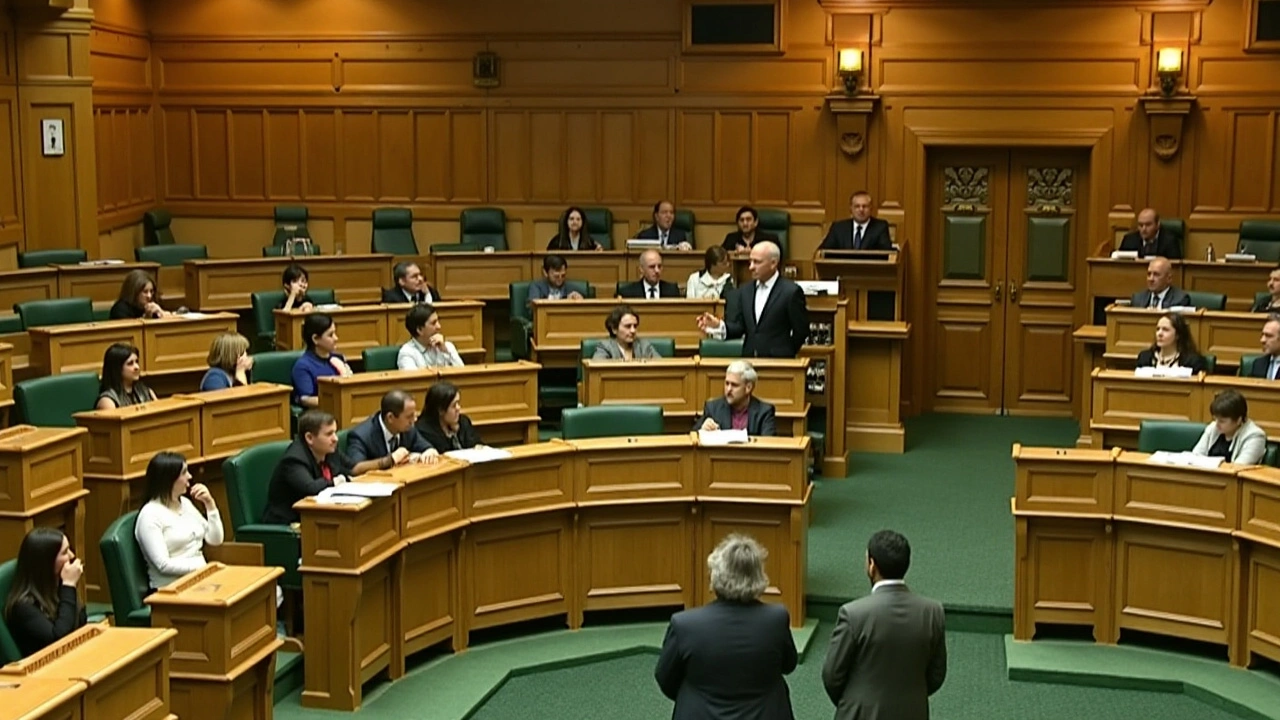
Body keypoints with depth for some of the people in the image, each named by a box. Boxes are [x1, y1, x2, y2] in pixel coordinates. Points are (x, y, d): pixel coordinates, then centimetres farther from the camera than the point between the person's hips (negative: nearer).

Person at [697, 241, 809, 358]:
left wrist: (786, 354, 1)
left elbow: (801, 331, -3)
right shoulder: (744, 291, 11)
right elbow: (739, 327, 8)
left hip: (778, 361, -4)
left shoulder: (791, 291, -5)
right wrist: (719, 326, -9)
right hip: (748, 360, 4)